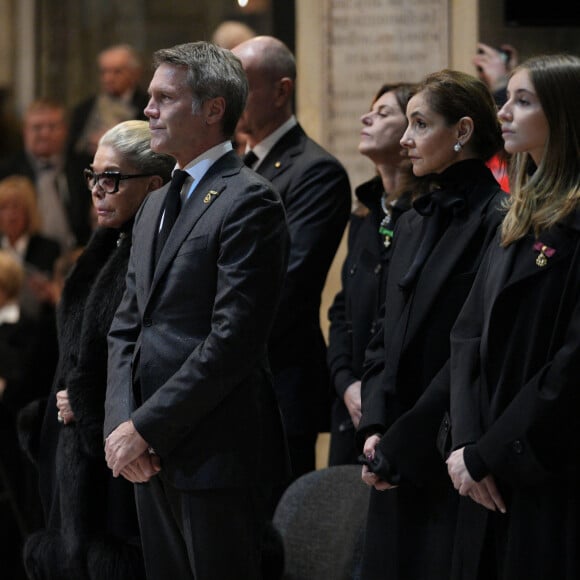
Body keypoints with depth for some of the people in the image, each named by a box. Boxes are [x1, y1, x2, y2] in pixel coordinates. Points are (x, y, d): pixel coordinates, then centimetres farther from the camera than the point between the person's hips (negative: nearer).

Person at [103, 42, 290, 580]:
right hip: (152, 457, 8)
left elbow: (233, 340, -17)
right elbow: (126, 326, 16)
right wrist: (121, 423, -1)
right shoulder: (156, 204, 18)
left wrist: (145, 428, -15)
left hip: (215, 453, -8)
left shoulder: (249, 202, -11)